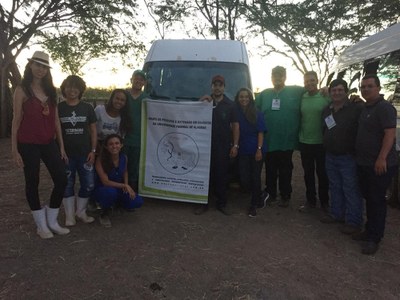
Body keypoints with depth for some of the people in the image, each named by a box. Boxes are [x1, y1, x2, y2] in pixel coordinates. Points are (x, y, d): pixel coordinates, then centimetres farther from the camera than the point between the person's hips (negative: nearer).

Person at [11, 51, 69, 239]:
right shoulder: (22, 90, -5)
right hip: (28, 145, -5)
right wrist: (14, 150, -9)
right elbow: (16, 120, -6)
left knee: (61, 180, 2)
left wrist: (61, 145, 9)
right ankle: (41, 225, 20)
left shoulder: (50, 90, 10)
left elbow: (56, 119, 10)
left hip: (49, 143, 5)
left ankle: (52, 222, 19)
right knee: (32, 183, 6)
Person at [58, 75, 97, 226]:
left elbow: (93, 130, 6)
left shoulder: (87, 108, 3)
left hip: (85, 154, 1)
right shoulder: (59, 108, 0)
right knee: (67, 185, 7)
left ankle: (81, 212, 24)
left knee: (88, 184, 5)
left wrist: (93, 151, -1)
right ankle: (70, 215, 21)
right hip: (66, 154, -1)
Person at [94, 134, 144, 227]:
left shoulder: (124, 158, -7)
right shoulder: (101, 160, -22)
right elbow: (105, 182, -25)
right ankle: (104, 213, -8)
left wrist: (126, 184, -4)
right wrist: (124, 185, -28)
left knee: (138, 202, -16)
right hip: (103, 190, -5)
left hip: (119, 189, 5)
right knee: (111, 191, -41)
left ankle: (117, 203, 17)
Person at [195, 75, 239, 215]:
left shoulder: (230, 105, 6)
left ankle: (222, 204, 17)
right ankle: (203, 204, 12)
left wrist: (235, 145, -4)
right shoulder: (205, 101, 9)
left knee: (222, 176, 5)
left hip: (223, 147, -1)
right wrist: (202, 102, -9)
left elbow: (235, 125, 4)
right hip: (206, 145, 1)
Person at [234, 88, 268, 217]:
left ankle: (254, 205, 22)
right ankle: (260, 198, 27)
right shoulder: (235, 113, 2)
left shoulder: (257, 114, -1)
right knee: (244, 180, -1)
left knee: (255, 177, 4)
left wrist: (259, 149, -11)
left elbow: (260, 133, -3)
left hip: (256, 150, -2)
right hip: (243, 151, 2)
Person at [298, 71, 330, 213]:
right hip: (304, 142, 3)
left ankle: (324, 201, 25)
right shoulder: (301, 98, 4)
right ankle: (310, 201, 25)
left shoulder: (326, 97, -7)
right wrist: (298, 137, 5)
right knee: (308, 173, 12)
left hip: (321, 142, -3)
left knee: (322, 173, 9)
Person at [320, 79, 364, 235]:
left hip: (349, 157, -7)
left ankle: (353, 221, 13)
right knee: (335, 187, 18)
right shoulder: (326, 110, 10)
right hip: (330, 156, 7)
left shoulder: (356, 108, -12)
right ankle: (336, 213, 33)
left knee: (351, 190, 1)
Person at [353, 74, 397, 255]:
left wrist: (382, 158, -28)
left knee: (377, 201, 0)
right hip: (364, 164, 9)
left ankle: (374, 238, 11)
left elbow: (390, 134, -21)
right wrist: (359, 156, 15)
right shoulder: (365, 109, 14)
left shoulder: (384, 108, -13)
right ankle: (369, 230, 30)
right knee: (369, 198, 17)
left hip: (380, 165, -9)